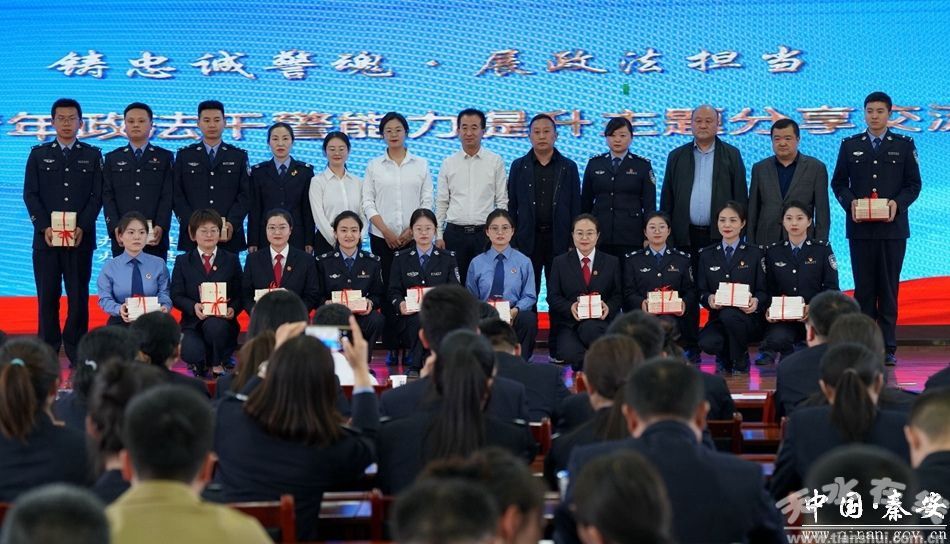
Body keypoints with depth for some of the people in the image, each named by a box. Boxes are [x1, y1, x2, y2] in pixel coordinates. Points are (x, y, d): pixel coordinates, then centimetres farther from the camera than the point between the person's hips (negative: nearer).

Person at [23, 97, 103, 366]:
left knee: (78, 296, -1)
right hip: (46, 237, 0)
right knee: (47, 296, 0)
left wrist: (82, 228, -10)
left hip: (81, 238, 0)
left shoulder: (92, 155, 9)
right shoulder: (39, 154, 10)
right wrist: (44, 227, -9)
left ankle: (76, 353, 5)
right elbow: (30, 195, 4)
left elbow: (97, 196, 3)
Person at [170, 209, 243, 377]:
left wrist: (233, 309, -15)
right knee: (192, 352, -33)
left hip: (222, 322, 0)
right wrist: (194, 306, -17)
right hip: (193, 323, 0)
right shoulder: (182, 261, 12)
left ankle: (217, 365, -11)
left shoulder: (231, 260, 13)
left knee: (214, 324, -38)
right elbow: (176, 296, 4)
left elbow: (240, 294, 8)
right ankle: (201, 364, 6)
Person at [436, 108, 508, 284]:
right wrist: (438, 235, 3)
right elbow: (441, 203, 9)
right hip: (455, 232, 1)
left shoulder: (495, 161, 3)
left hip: (485, 233, -1)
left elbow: (502, 202, 3)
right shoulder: (448, 163, 7)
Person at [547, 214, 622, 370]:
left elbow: (618, 295, 10)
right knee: (572, 353, -34)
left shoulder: (612, 262, 14)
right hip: (568, 323, 0)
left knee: (589, 328, -39)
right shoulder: (560, 262, 13)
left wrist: (608, 306, -13)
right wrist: (570, 307, -13)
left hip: (601, 322, 0)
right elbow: (553, 297, 8)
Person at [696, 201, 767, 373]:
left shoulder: (755, 253, 7)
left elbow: (763, 290, 4)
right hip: (717, 318, 1)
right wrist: (709, 298, -15)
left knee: (729, 314, -38)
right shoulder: (707, 255, 12)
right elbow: (701, 291, 9)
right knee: (708, 343, -33)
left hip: (747, 317, -1)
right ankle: (724, 358, 6)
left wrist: (756, 301, -19)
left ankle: (740, 362, -11)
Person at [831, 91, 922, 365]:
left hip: (892, 227, -1)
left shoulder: (904, 145, 7)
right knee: (863, 288, 2)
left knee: (888, 288, 0)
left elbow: (913, 184, 5)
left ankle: (887, 347, 3)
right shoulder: (850, 145, 10)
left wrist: (898, 203, -13)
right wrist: (850, 203, -9)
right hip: (860, 227, 1)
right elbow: (838, 182, 10)